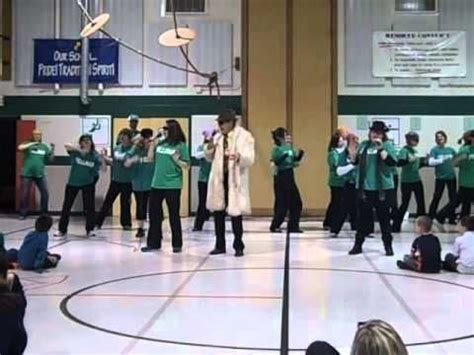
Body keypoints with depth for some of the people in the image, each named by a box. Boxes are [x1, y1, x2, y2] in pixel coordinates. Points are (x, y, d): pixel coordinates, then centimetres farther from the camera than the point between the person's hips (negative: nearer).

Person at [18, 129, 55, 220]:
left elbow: (50, 159, 10)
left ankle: (44, 213, 18)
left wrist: (52, 150, -6)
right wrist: (32, 143, -21)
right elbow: (20, 148, -18)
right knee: (24, 194, 2)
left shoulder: (45, 147, 10)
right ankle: (23, 214, 14)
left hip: (40, 174, 2)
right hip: (27, 174, -2)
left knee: (45, 193, 3)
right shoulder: (28, 144, 3)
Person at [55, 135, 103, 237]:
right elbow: (66, 145, -30)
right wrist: (79, 149, -43)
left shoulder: (95, 155, -8)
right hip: (73, 182, 0)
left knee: (89, 206, 0)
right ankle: (62, 229, 19)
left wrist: (103, 159, -27)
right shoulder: (75, 151, -11)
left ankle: (90, 230, 14)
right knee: (66, 206, 6)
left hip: (88, 183, 0)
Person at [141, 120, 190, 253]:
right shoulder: (160, 143, 7)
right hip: (157, 184, 5)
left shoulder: (181, 145, -7)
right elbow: (150, 159, 9)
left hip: (173, 185, -5)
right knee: (154, 214, 9)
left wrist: (177, 160, -23)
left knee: (174, 215, 4)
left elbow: (186, 166, -5)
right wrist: (153, 142, 3)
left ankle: (177, 244, 15)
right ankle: (153, 243, 19)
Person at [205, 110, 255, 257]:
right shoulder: (217, 137, 12)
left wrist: (239, 157, -36)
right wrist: (209, 148, -1)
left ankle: (238, 246, 10)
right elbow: (210, 158, 20)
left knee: (235, 213, -2)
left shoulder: (244, 136, -6)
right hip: (219, 179, 6)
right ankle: (220, 245, 21)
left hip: (235, 180, -6)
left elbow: (250, 159, -15)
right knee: (218, 212, 9)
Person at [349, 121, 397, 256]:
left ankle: (388, 246, 15)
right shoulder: (364, 144, 10)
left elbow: (392, 162, -18)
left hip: (383, 188, -3)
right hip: (365, 187, 3)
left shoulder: (387, 145, -3)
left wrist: (380, 148, -23)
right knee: (363, 217, 9)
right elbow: (354, 161, 15)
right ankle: (358, 245, 19)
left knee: (384, 218, 4)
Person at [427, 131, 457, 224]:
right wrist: (442, 160, -27)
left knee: (453, 198, 8)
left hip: (451, 176, 4)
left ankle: (452, 218, 18)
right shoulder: (434, 150, -5)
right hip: (440, 177, -4)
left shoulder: (451, 149, 7)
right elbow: (430, 162, -18)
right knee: (436, 197, 0)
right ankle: (430, 218, 9)